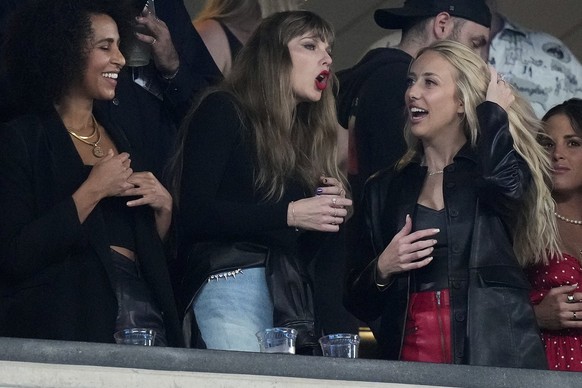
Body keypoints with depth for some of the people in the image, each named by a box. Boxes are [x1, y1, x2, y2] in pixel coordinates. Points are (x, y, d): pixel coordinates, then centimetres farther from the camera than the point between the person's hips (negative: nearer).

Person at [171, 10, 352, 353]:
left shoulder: (309, 136, 26)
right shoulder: (223, 112, 6)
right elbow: (193, 213, -8)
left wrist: (330, 213, 4)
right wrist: (289, 214, -9)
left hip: (291, 295, 7)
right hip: (230, 281, -6)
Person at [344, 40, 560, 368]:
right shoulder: (385, 189, 16)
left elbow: (502, 178, -20)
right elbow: (360, 305, 17)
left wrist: (493, 108, -2)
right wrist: (382, 270, -5)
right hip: (410, 359, 2)